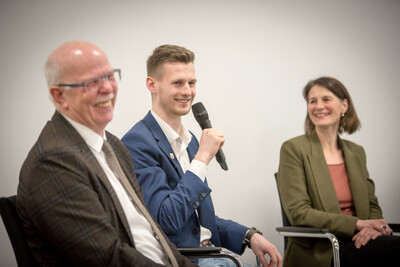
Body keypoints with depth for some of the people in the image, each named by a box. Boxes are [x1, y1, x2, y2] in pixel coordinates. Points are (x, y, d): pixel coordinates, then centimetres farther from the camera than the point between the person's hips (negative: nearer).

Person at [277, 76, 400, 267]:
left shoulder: (356, 152, 17)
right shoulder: (293, 149, -1)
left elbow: (372, 205, 17)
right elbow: (298, 214, -9)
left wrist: (373, 226, -9)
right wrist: (356, 223, -15)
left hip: (357, 242, 6)